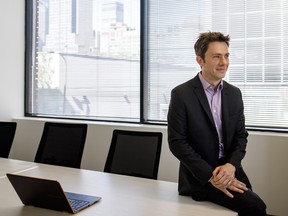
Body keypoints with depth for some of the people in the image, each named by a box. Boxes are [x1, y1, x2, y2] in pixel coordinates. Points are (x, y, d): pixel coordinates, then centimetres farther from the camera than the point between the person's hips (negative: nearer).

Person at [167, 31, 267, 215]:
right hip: (200, 176, -5)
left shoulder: (234, 93, 8)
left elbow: (241, 135, 9)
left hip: (229, 169, 6)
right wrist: (210, 175, -16)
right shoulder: (181, 94, -9)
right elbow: (177, 142, -11)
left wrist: (231, 165, -10)